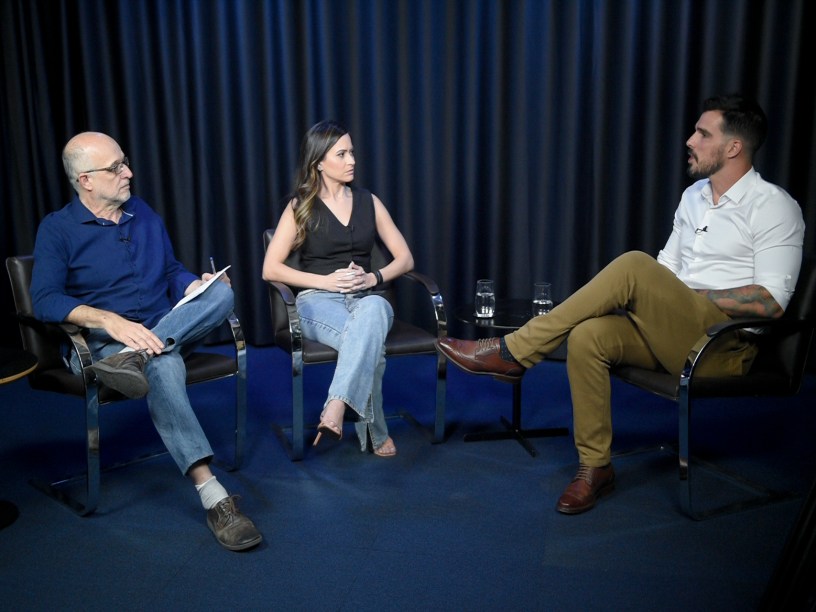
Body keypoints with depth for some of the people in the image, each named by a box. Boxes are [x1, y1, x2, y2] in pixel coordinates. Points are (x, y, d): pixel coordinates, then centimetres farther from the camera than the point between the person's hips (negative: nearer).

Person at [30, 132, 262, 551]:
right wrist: (111, 321, -28)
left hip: (164, 330, 5)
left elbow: (172, 272, 20)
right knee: (162, 365, -38)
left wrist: (198, 285, -4)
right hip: (102, 340, -5)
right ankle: (214, 497, -43)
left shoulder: (143, 214, 15)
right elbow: (45, 300, -12)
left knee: (221, 292, -22)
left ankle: (134, 358, -38)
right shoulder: (57, 229, 0)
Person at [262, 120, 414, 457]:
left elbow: (405, 259, 12)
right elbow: (270, 269, -2)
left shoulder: (368, 202, 13)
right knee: (370, 341, -39)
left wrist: (374, 278, -9)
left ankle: (334, 412, -51)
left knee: (375, 309, -41)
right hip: (318, 302, -2)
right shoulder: (300, 207, 5)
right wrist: (326, 281, -14)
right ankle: (375, 435, -30)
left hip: (367, 299, 2)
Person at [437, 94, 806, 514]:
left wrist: (693, 297, -14)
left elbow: (772, 301, -13)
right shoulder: (694, 195, 17)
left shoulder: (773, 207, -6)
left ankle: (514, 353, -23)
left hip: (726, 345, -6)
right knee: (588, 336, -24)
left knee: (634, 265, -29)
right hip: (673, 333, 6)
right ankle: (595, 468, -11)